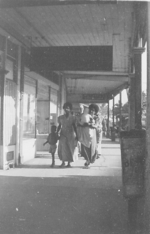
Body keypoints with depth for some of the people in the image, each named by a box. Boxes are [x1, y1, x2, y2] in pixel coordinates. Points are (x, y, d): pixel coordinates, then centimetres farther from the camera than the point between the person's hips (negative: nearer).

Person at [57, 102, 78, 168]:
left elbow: (74, 127, 3)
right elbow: (59, 126, 13)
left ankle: (69, 163, 12)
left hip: (71, 134, -1)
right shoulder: (61, 117, 5)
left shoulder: (72, 117, 1)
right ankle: (63, 162, 2)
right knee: (62, 147, -11)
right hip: (63, 134, 1)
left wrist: (76, 135, 0)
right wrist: (57, 132, 2)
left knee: (70, 148, 0)